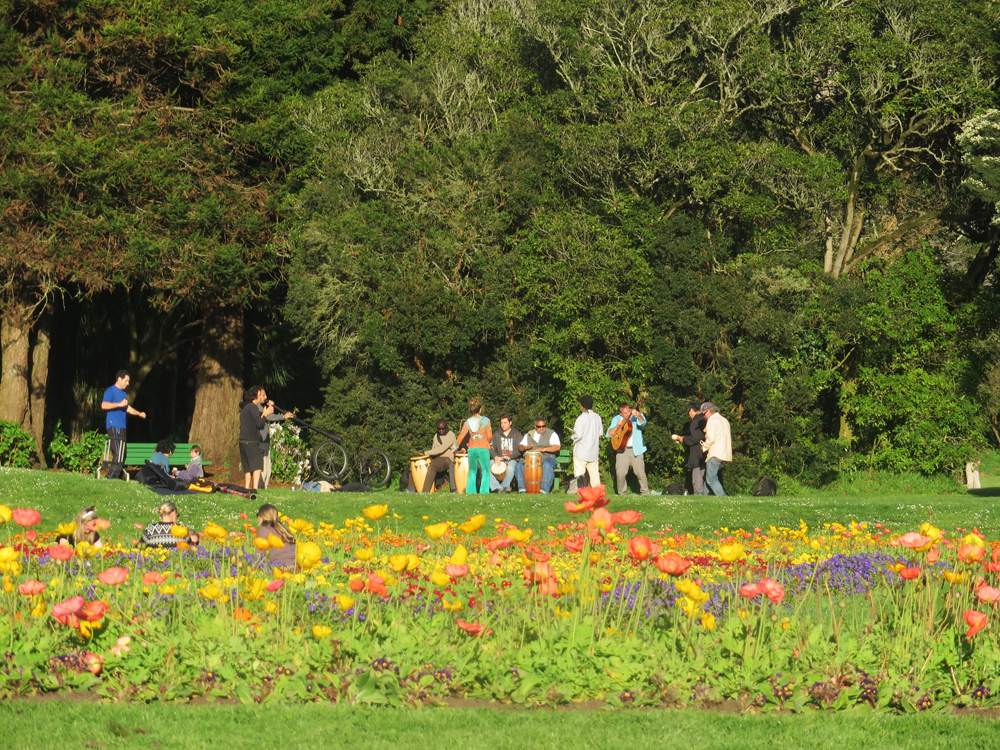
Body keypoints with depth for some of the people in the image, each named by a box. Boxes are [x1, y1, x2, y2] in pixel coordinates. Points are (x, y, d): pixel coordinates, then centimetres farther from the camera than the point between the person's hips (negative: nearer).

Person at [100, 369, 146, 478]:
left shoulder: (123, 393, 23)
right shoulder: (110, 391, -6)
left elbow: (127, 408, 35)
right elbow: (104, 405, -19)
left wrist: (139, 414, 23)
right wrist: (119, 404, -22)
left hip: (121, 427, 9)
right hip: (114, 426, -9)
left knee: (122, 453, 7)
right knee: (118, 453, -15)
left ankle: (120, 474, 10)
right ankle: (111, 476, -15)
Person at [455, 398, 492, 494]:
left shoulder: (467, 422, 4)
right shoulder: (486, 420, -4)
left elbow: (461, 436, 3)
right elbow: (489, 436, -4)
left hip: (471, 449, 3)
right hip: (483, 449, -3)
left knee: (472, 472, 14)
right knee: (485, 472, 4)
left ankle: (470, 492, 8)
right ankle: (483, 492, -6)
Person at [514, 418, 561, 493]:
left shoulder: (551, 434, 6)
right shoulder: (529, 435, 19)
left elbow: (557, 447, -8)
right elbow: (520, 446, 18)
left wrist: (544, 449, -22)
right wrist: (525, 447, -8)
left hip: (547, 458, -4)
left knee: (547, 465, -39)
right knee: (519, 465, -23)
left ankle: (544, 489, -43)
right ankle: (522, 488, -22)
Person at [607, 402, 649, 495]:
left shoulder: (637, 417, 0)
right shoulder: (617, 419, 9)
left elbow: (642, 423, -23)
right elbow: (609, 433, 5)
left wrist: (638, 415, -44)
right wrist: (617, 426, -12)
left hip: (636, 450, -2)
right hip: (622, 450, 2)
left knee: (640, 472, -8)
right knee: (620, 473, -4)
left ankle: (645, 492, 7)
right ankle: (622, 493, 12)